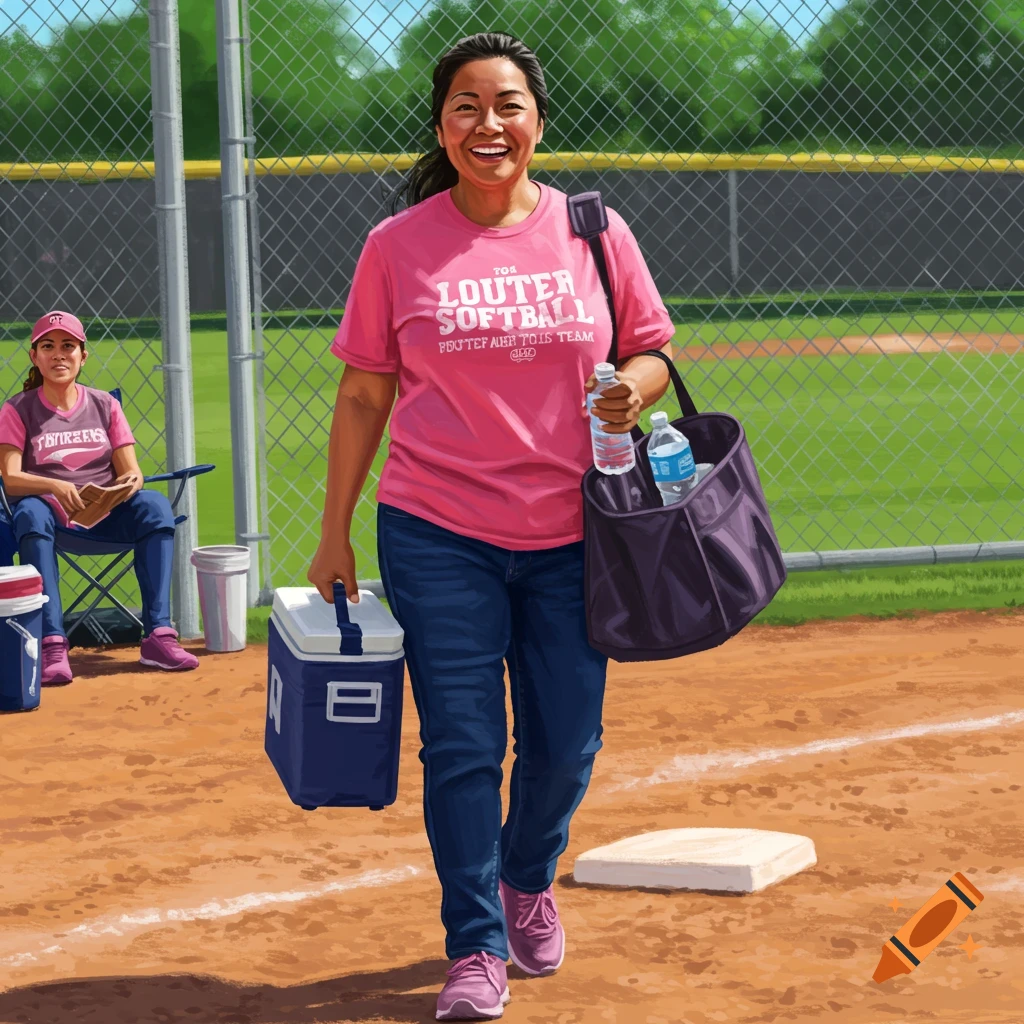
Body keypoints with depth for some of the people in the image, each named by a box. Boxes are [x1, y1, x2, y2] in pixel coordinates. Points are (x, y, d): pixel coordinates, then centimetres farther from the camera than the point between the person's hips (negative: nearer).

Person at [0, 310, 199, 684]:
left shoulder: (104, 405, 12)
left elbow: (129, 471, 5)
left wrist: (132, 481, -21)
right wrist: (55, 487, -30)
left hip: (106, 514, 2)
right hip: (52, 514, -2)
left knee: (155, 504, -27)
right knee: (30, 513, -38)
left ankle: (158, 635, -33)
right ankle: (52, 646, -44)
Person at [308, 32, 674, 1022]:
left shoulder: (594, 232, 2)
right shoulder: (396, 246, -1)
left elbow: (653, 350, 11)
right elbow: (364, 395, 4)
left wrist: (634, 386, -13)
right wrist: (335, 532, 3)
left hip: (569, 534, 2)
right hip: (437, 536, -1)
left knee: (564, 744, 9)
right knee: (461, 748, -1)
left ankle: (527, 878, 38)